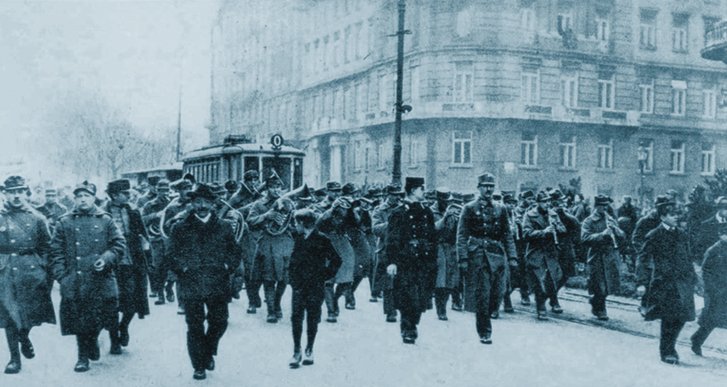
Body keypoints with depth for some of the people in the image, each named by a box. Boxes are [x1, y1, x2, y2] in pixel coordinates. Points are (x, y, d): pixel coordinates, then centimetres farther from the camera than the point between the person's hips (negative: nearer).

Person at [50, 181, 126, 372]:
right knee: (79, 319, 2)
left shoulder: (105, 220, 5)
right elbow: (56, 251, 4)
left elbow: (119, 244, 3)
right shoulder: (65, 222, 5)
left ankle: (115, 342, 33)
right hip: (75, 281, 0)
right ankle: (84, 357, 12)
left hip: (101, 279, 0)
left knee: (106, 315, 8)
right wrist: (61, 275, -6)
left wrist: (106, 259, -14)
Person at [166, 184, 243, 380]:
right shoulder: (180, 228, 4)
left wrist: (228, 266, -4)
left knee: (219, 323, 3)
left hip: (218, 284, 2)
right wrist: (182, 268, -9)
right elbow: (172, 253, 5)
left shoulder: (224, 227, 8)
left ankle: (208, 352, 32)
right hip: (191, 285, -1)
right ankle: (199, 366, 16)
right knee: (195, 326, 2)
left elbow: (236, 251, 12)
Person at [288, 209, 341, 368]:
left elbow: (336, 260, -4)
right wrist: (293, 279, 8)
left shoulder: (321, 240, -7)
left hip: (315, 287, -4)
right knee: (296, 318, -2)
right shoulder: (299, 239, 8)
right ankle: (296, 352, 5)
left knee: (312, 320, 5)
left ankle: (309, 351, 16)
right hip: (299, 286, 4)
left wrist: (325, 275, -5)